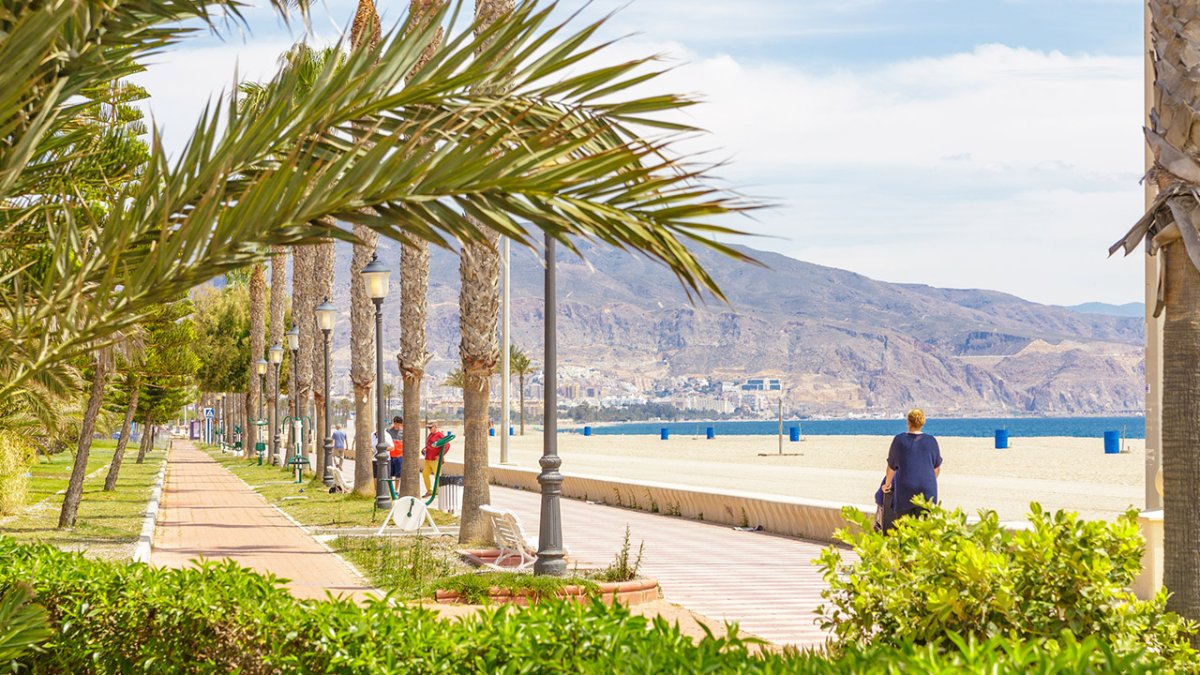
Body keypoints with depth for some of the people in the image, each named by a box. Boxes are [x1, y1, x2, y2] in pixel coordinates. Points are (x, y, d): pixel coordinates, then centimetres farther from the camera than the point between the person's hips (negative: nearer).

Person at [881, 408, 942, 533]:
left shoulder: (899, 440, 1)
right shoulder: (931, 441, 4)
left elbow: (891, 467, 12)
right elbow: (937, 469, 17)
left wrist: (887, 484, 30)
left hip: (905, 490, -1)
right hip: (927, 490, 1)